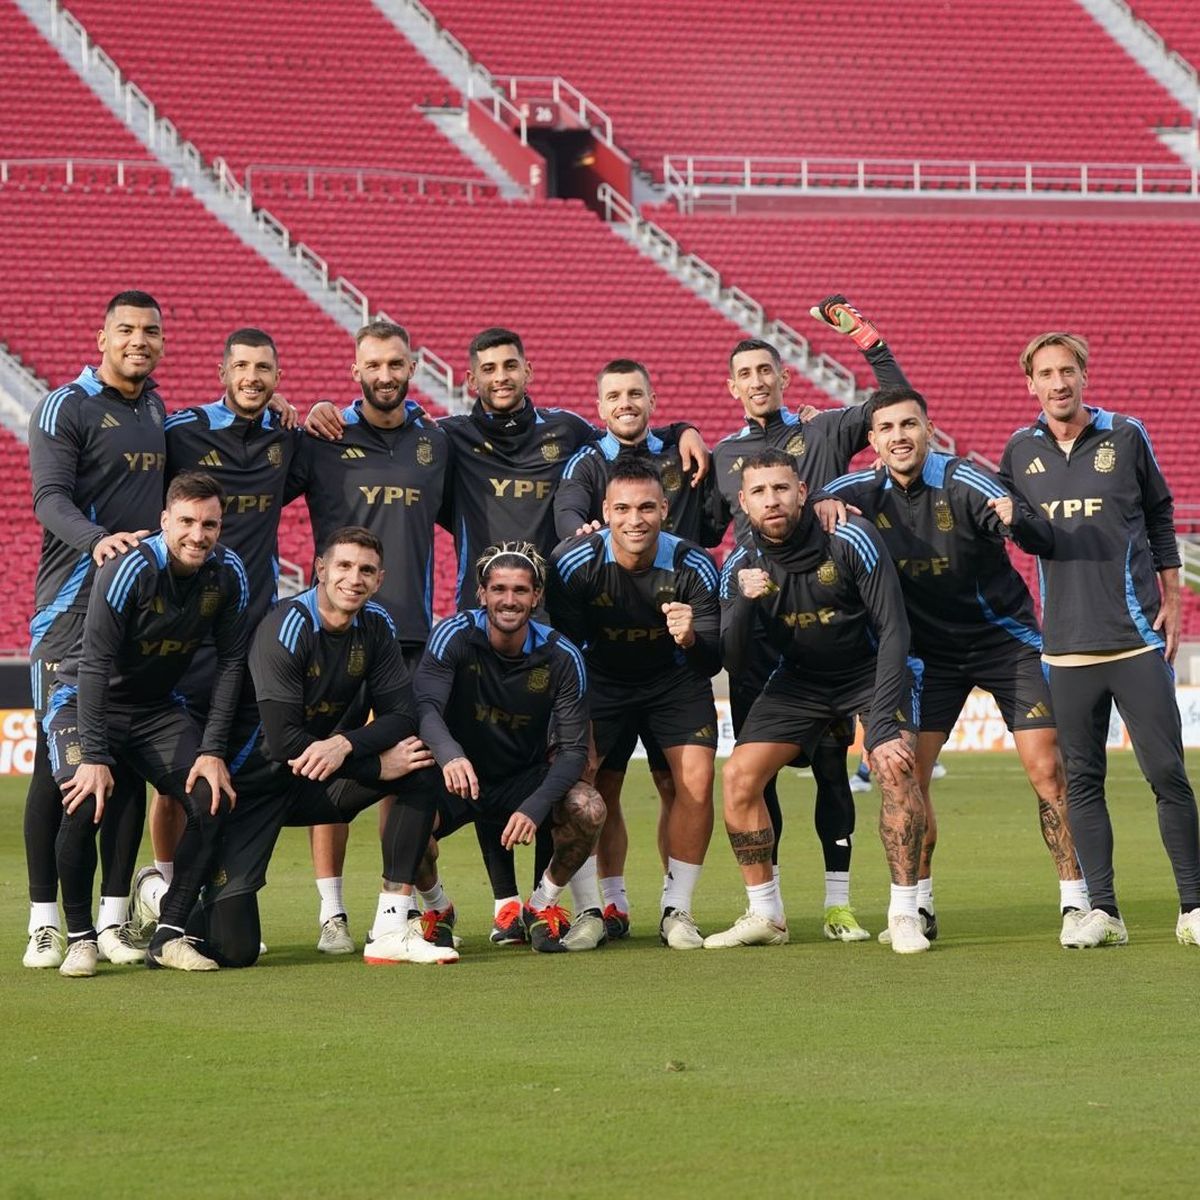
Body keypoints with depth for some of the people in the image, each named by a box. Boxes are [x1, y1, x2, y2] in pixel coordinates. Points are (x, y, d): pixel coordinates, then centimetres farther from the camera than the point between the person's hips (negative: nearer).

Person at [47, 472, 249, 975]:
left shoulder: (228, 574, -11)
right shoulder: (130, 570, -26)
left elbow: (230, 662, -5)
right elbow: (97, 664, -27)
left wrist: (213, 751, -12)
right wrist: (93, 757, -32)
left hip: (157, 708, 5)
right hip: (83, 702, -5)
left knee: (214, 799, -13)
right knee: (87, 802, -29)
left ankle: (169, 935, -3)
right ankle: (80, 937, -12)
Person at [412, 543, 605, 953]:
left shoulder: (561, 657, -11)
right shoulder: (454, 636, -16)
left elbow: (573, 749, -13)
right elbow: (424, 707, -30)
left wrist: (534, 808, -31)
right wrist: (450, 755, -54)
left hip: (526, 778, 2)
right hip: (458, 777, -2)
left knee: (588, 809, -28)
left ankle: (542, 906, 1)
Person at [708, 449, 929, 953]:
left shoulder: (852, 540, -23)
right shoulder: (741, 566, -11)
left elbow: (893, 630, -22)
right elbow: (730, 662, -14)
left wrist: (883, 722, -30)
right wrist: (743, 602, -34)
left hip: (872, 670, -4)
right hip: (799, 681, 4)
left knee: (897, 770, -28)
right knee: (737, 777, -10)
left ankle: (904, 915, -17)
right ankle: (765, 916, 4)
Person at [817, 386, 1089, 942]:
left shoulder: (962, 480, -17)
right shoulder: (865, 490, -6)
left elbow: (1042, 537, -25)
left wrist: (1014, 520, -49)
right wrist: (821, 503, -20)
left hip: (1006, 640, -3)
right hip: (933, 653, 3)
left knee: (1046, 771, -10)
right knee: (907, 774, -8)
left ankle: (1076, 902, -1)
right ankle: (919, 905, 4)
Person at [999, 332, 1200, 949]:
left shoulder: (1126, 436, 2)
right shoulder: (1021, 451, 7)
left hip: (1138, 640, -2)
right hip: (1067, 643, 2)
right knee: (1081, 781, 2)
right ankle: (1102, 911, 6)